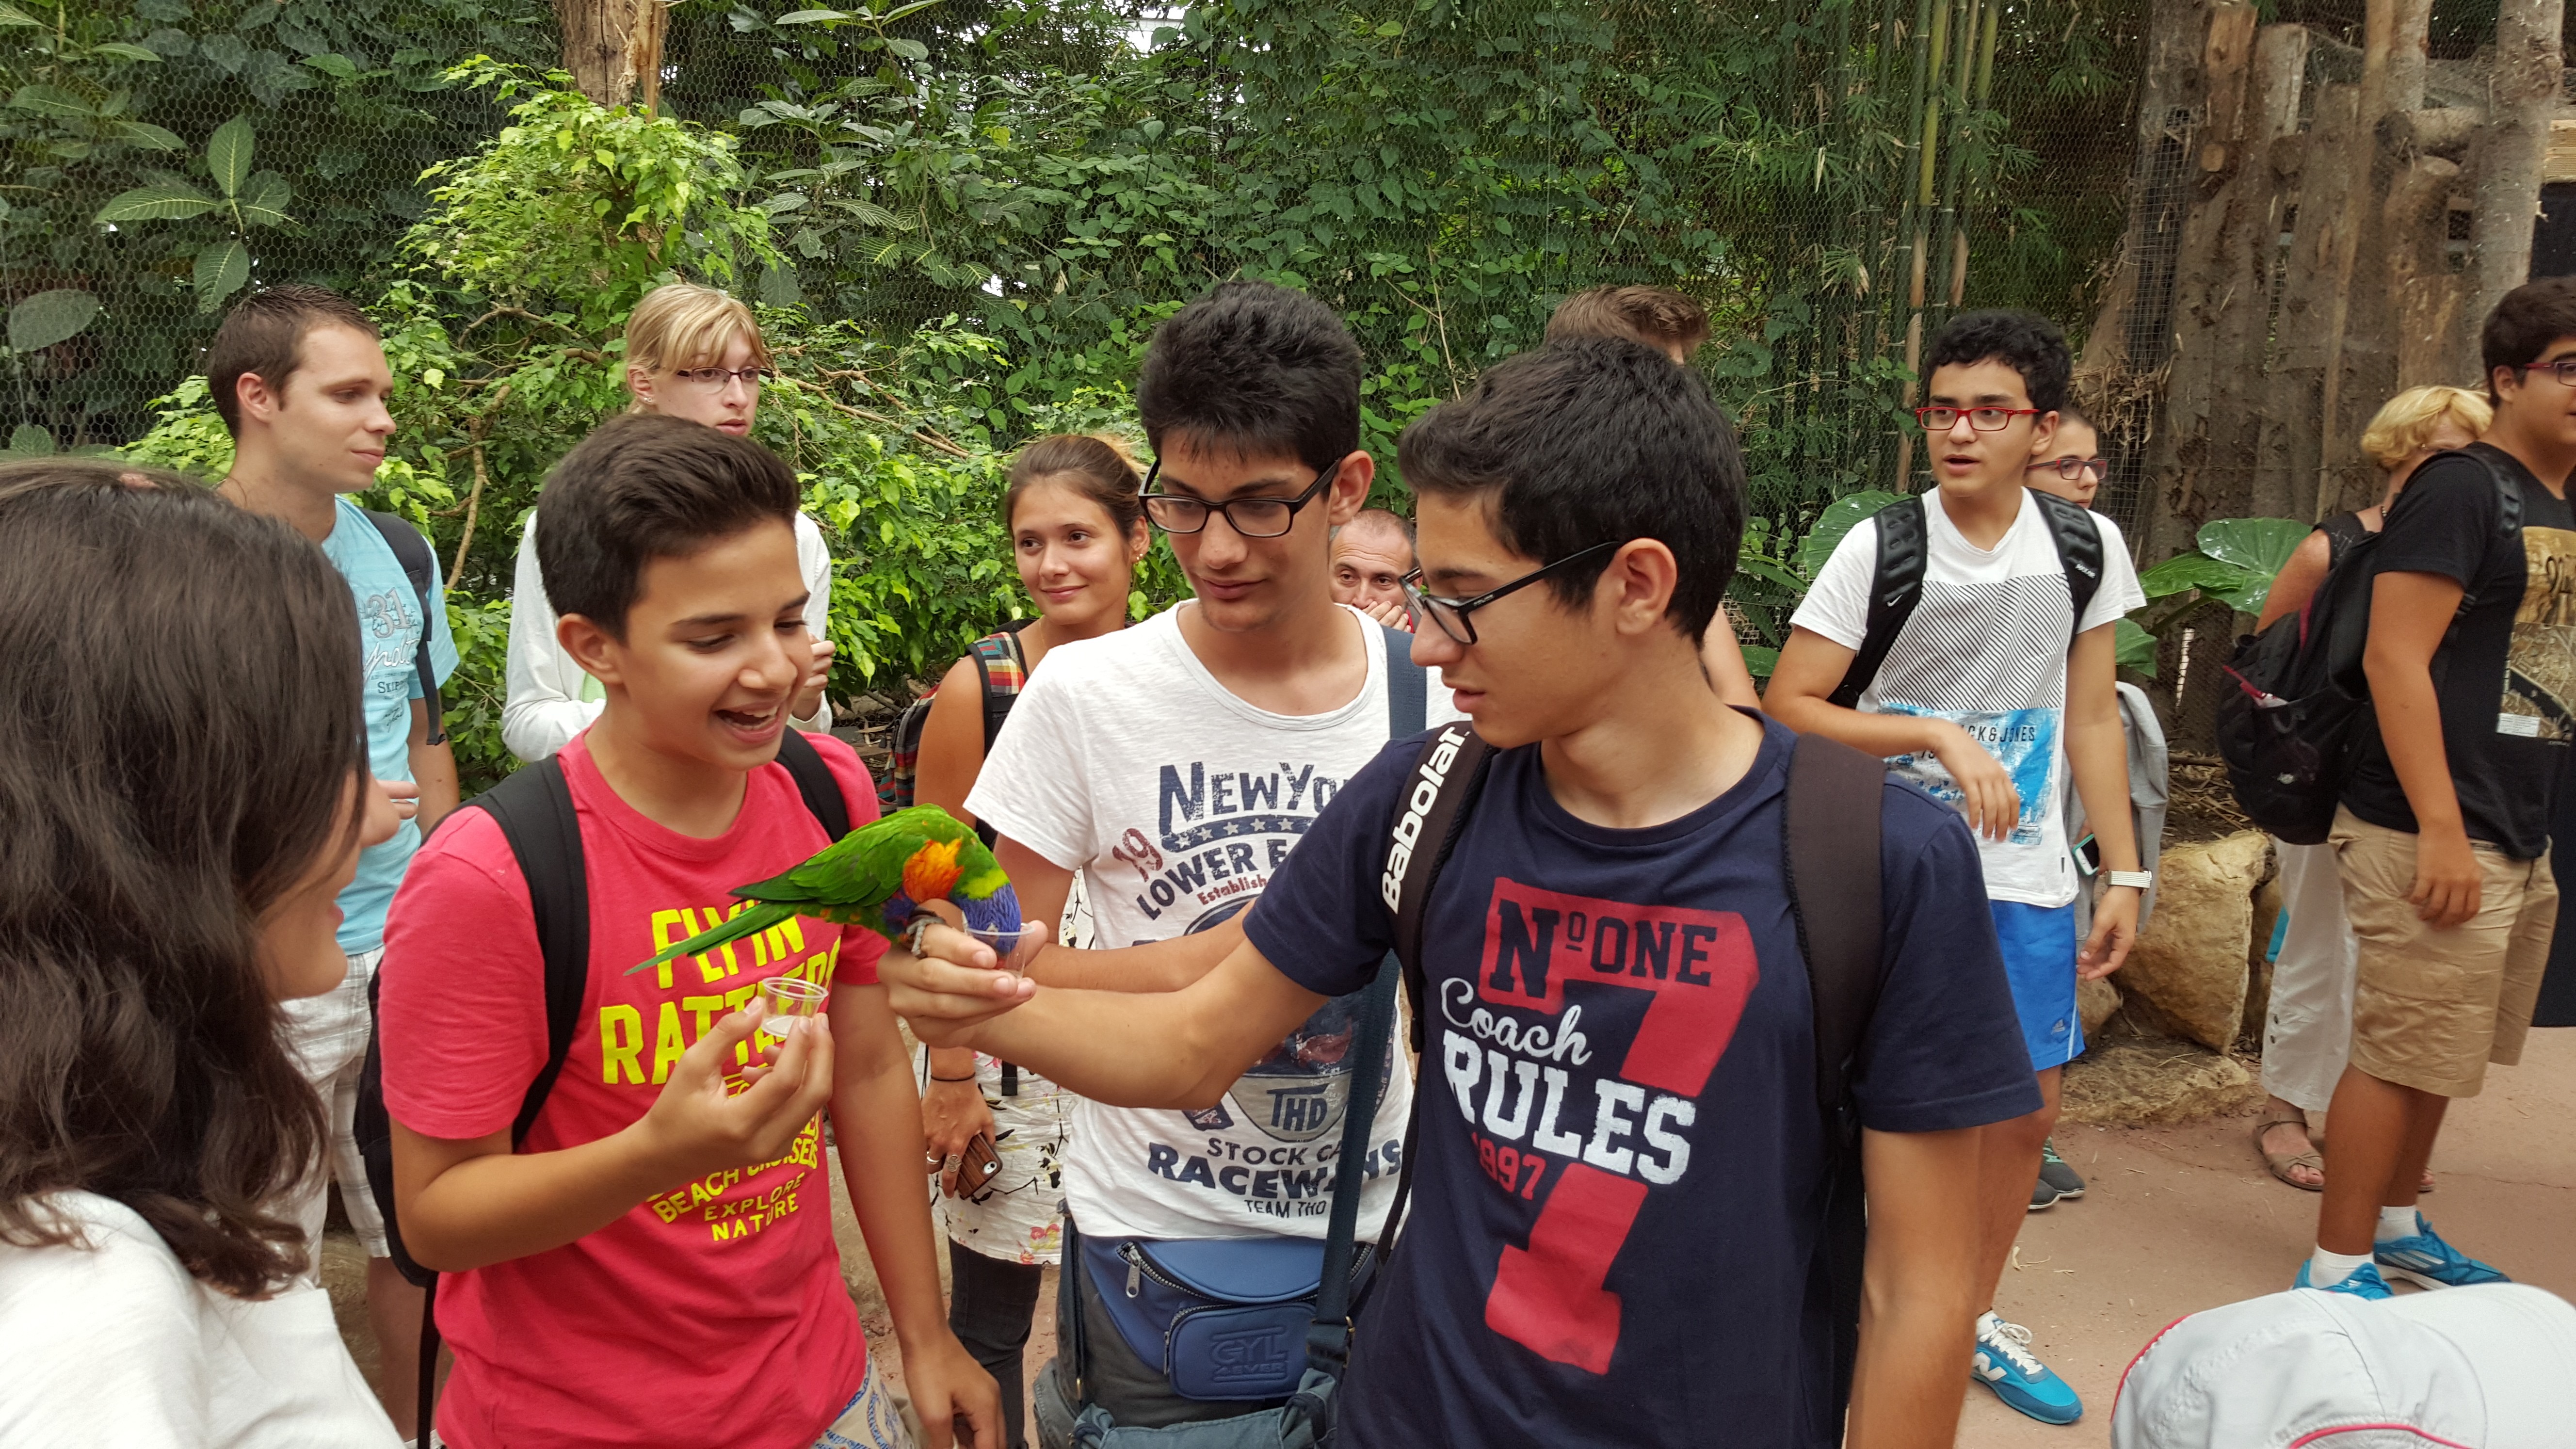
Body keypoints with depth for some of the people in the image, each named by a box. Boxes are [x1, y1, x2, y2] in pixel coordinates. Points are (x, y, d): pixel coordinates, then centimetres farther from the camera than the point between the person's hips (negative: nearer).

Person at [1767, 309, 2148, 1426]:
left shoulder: (2086, 546, 0)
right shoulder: (1879, 547, -12)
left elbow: (2091, 719, 7)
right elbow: (1785, 706, -13)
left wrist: (2124, 875, 5)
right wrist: (1941, 738, -21)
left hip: (2028, 878, 4)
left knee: (2028, 1108, 13)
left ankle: (1973, 1319, 34)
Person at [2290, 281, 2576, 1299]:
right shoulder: (2462, 490, -10)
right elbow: (2394, 661, -18)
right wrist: (2439, 831, -22)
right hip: (2434, 835, -9)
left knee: (2439, 1052, 18)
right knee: (2401, 1052, -4)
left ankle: (2396, 1224, 34)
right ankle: (2337, 1270, 6)